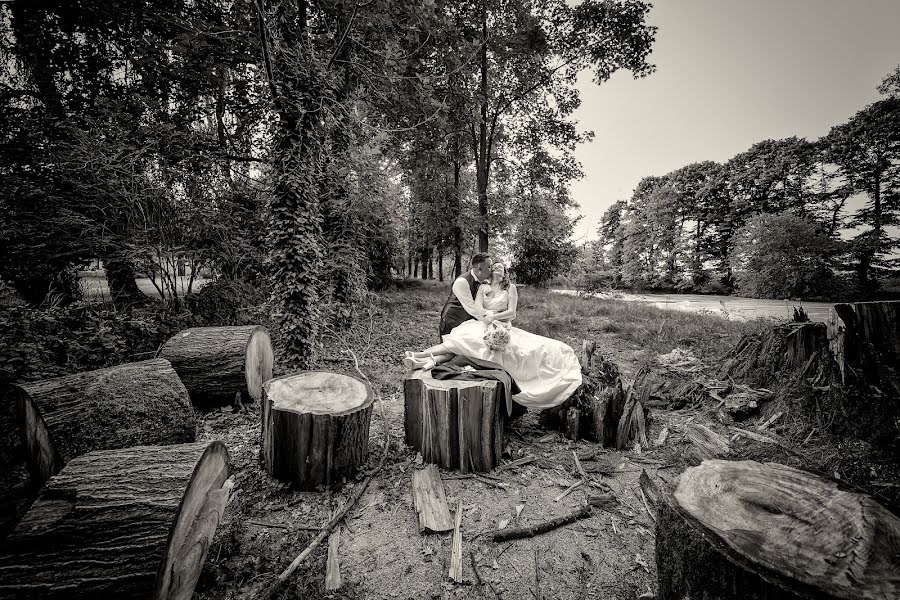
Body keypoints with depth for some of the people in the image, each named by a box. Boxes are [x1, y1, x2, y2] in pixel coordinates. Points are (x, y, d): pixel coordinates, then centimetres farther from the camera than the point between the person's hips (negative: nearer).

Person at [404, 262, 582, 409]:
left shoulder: (510, 288, 14)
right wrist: (487, 314, -19)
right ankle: (430, 360, -54)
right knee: (464, 338, -32)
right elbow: (477, 307, 3)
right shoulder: (483, 287, 19)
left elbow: (511, 312, 3)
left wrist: (494, 316, -13)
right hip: (481, 324, 3)